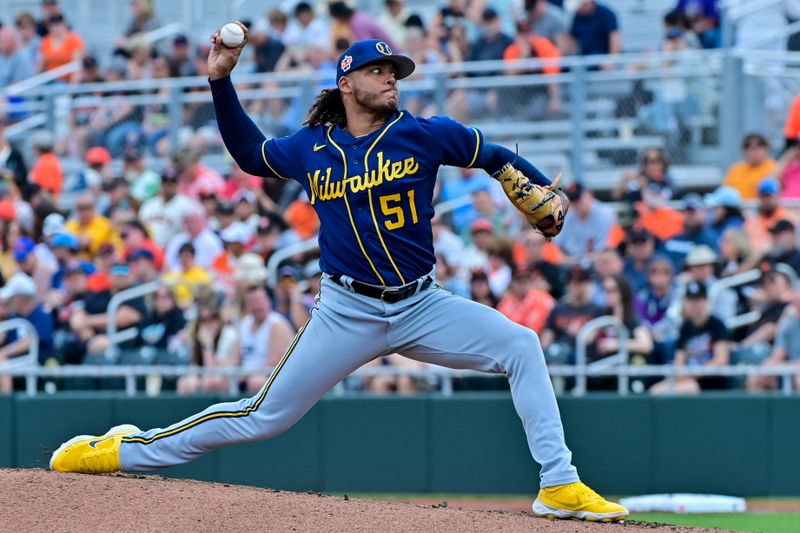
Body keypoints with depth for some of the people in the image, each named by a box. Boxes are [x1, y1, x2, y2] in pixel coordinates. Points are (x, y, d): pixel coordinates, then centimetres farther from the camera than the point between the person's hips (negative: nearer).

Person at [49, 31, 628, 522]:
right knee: (264, 416, -3)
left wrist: (542, 192, -10)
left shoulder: (424, 135, -1)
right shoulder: (310, 149, 2)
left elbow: (498, 158, 8)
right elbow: (249, 153, 20)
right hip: (347, 315, -1)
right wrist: (221, 82, 9)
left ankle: (560, 486, -14)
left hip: (422, 307, 1)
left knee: (522, 346, -17)